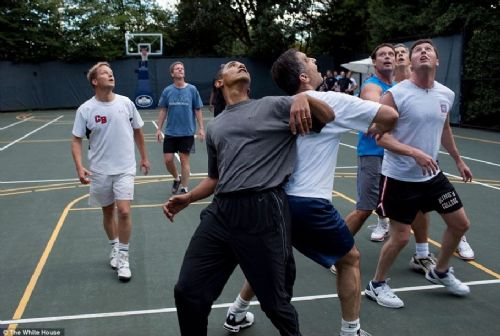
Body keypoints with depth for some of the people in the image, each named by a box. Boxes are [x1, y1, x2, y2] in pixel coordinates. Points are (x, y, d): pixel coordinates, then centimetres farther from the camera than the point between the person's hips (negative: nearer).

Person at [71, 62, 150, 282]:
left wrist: (144, 157, 15)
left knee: (123, 211, -12)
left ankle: (123, 257, 3)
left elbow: (137, 131, 10)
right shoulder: (85, 110, -7)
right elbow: (76, 140, -3)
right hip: (99, 171, 0)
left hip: (125, 169, 0)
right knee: (108, 212, 13)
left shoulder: (126, 103, -3)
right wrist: (79, 167, -16)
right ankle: (114, 248, 35)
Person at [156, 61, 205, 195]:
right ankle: (177, 178, 31)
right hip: (170, 132, 2)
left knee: (184, 160, 3)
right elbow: (163, 111, 7)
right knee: (168, 160, 2)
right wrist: (159, 129, 3)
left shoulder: (192, 89, -3)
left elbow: (198, 110, 1)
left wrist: (201, 128, -5)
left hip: (187, 132, -2)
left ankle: (184, 188, 15)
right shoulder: (167, 91, 1)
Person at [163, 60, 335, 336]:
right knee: (187, 292, 3)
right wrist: (188, 198, 12)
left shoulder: (273, 106, 9)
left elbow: (328, 117, 7)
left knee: (274, 303, 5)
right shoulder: (214, 127, 21)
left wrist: (304, 97, -12)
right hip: (220, 213, 4)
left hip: (263, 212, -4)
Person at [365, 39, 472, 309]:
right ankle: (376, 285, 20)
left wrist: (458, 160, 27)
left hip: (431, 175, 7)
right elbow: (380, 136, -20)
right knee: (400, 237, -3)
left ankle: (439, 272, 38)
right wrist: (415, 153, -31)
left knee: (460, 224, 14)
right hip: (399, 177, -7)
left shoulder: (446, 95, 3)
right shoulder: (396, 94, -17)